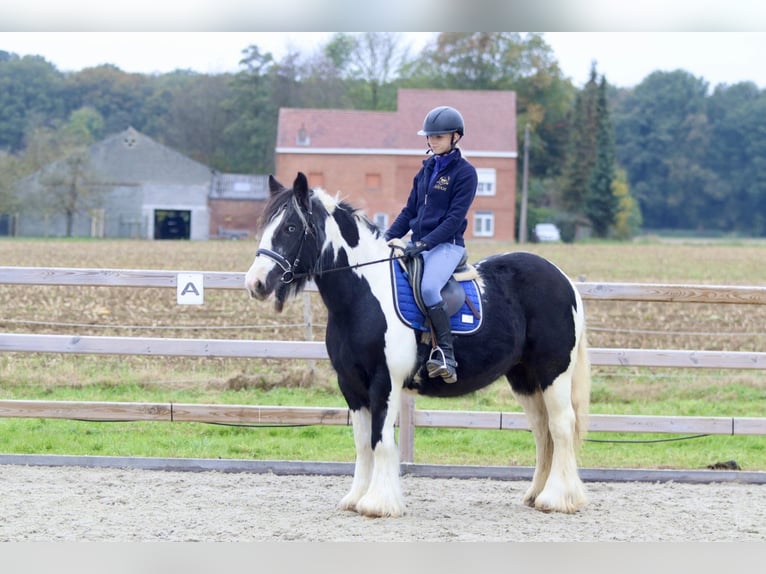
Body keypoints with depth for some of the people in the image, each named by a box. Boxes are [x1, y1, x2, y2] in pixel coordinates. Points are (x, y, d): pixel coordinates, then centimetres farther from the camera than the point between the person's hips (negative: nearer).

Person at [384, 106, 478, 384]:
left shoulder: (464, 172, -6)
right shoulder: (427, 168, 15)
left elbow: (455, 217, -13)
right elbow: (410, 209, 18)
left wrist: (424, 243, -22)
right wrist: (389, 236, 4)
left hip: (447, 245, -8)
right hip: (418, 243, 8)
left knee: (428, 287, -32)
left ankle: (446, 356, -30)